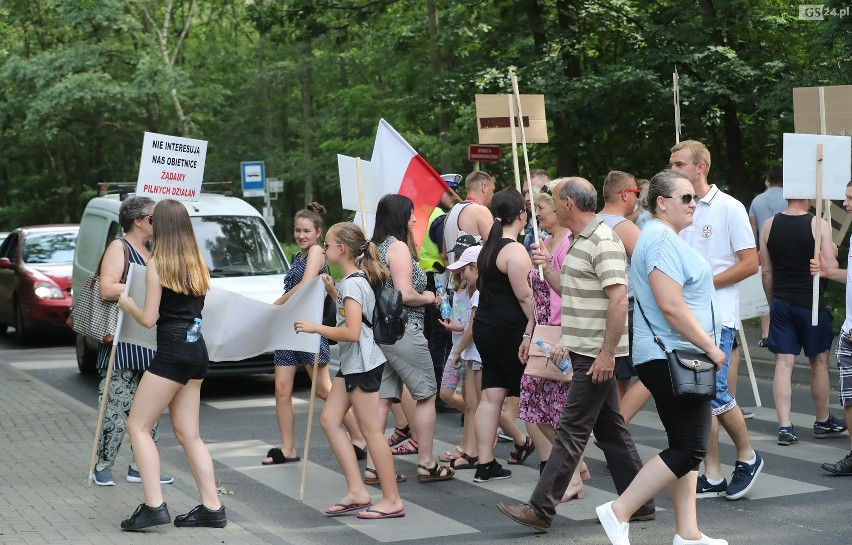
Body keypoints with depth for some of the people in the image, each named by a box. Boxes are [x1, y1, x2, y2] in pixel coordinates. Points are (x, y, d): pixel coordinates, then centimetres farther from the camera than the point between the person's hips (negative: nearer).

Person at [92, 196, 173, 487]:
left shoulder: (150, 252, 18)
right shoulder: (119, 248, -6)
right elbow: (107, 289, -19)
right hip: (122, 341, -8)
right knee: (117, 408, -7)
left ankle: (141, 467, 15)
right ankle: (103, 467, 2)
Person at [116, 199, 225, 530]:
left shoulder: (156, 264, -9)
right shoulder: (197, 263, 11)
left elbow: (149, 319, -10)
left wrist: (126, 304, 9)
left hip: (172, 351, -8)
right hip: (197, 349, 8)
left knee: (138, 427, -1)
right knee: (188, 433, 12)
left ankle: (154, 506, -9)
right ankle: (212, 508, 10)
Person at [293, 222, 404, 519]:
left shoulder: (351, 284, -18)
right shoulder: (356, 279, 11)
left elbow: (352, 332, -26)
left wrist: (315, 327, -19)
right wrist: (332, 292, 17)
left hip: (362, 363, -10)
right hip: (351, 364, 10)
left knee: (371, 429, -5)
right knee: (329, 419, 9)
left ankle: (392, 500, 2)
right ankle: (357, 491, 9)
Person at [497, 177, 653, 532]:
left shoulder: (603, 242, -17)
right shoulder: (580, 240, 15)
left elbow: (619, 300, -24)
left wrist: (606, 354, -25)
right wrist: (569, 342, 21)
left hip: (597, 355, -10)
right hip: (586, 352, 10)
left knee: (572, 430, -8)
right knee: (610, 428, 14)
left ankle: (541, 509, -7)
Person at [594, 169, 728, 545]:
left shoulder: (663, 237, 18)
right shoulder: (662, 239, -16)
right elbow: (671, 306, -24)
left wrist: (704, 347, 22)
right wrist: (710, 347, -18)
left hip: (676, 358, 11)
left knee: (687, 447, 12)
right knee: (688, 449, -10)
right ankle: (619, 512, -5)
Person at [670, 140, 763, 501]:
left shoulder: (729, 208, -5)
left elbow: (750, 263, -8)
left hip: (716, 316, -6)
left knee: (714, 392, -11)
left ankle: (748, 457, 13)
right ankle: (712, 477, 12)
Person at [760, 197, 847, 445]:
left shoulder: (769, 225, 0)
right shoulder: (819, 225, -12)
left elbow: (767, 271, 5)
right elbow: (831, 269, -12)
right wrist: (833, 253, 9)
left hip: (781, 302, 3)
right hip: (811, 303, -3)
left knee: (783, 363, 3)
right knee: (819, 362, 13)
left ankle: (785, 427, -1)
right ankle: (823, 422, 27)